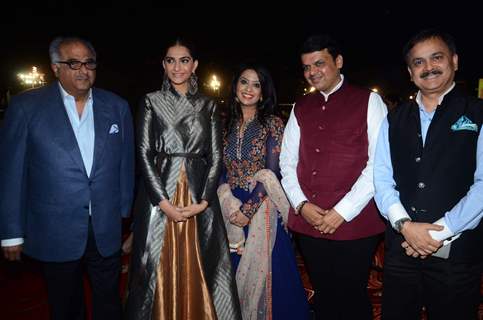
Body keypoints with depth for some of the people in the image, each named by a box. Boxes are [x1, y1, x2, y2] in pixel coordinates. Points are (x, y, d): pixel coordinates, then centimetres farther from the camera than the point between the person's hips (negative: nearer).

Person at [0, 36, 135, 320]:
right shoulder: (26, 106, -5)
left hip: (107, 231, 2)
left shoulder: (117, 107, 2)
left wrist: (126, 214, 6)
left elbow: (126, 165, 6)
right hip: (55, 234, -1)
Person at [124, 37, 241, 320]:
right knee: (160, 272, 7)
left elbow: (216, 157, 3)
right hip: (160, 195, -1)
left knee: (198, 271, 8)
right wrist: (164, 202, -12)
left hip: (200, 196, 1)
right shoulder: (151, 102, 4)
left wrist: (204, 201, -9)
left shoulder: (208, 106, 8)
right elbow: (144, 154, -3)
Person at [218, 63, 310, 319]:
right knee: (233, 268, 13)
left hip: (261, 207, -4)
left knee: (259, 268, 4)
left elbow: (271, 173, -10)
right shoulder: (227, 125, 8)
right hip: (231, 209, 4)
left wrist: (248, 209, -15)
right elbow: (222, 171, 9)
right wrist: (229, 205, -6)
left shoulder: (272, 124, -4)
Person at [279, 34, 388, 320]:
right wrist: (301, 205, -4)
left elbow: (380, 163, -9)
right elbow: (287, 162, 10)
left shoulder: (369, 101, -2)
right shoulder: (301, 109, 12)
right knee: (324, 296, 16)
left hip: (354, 224, -4)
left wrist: (342, 212, -13)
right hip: (308, 224, 4)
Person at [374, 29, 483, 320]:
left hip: (457, 252, -2)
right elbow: (382, 179, 3)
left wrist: (438, 233, -13)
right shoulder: (395, 120, 9)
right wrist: (405, 225, -12)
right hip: (401, 248, 3)